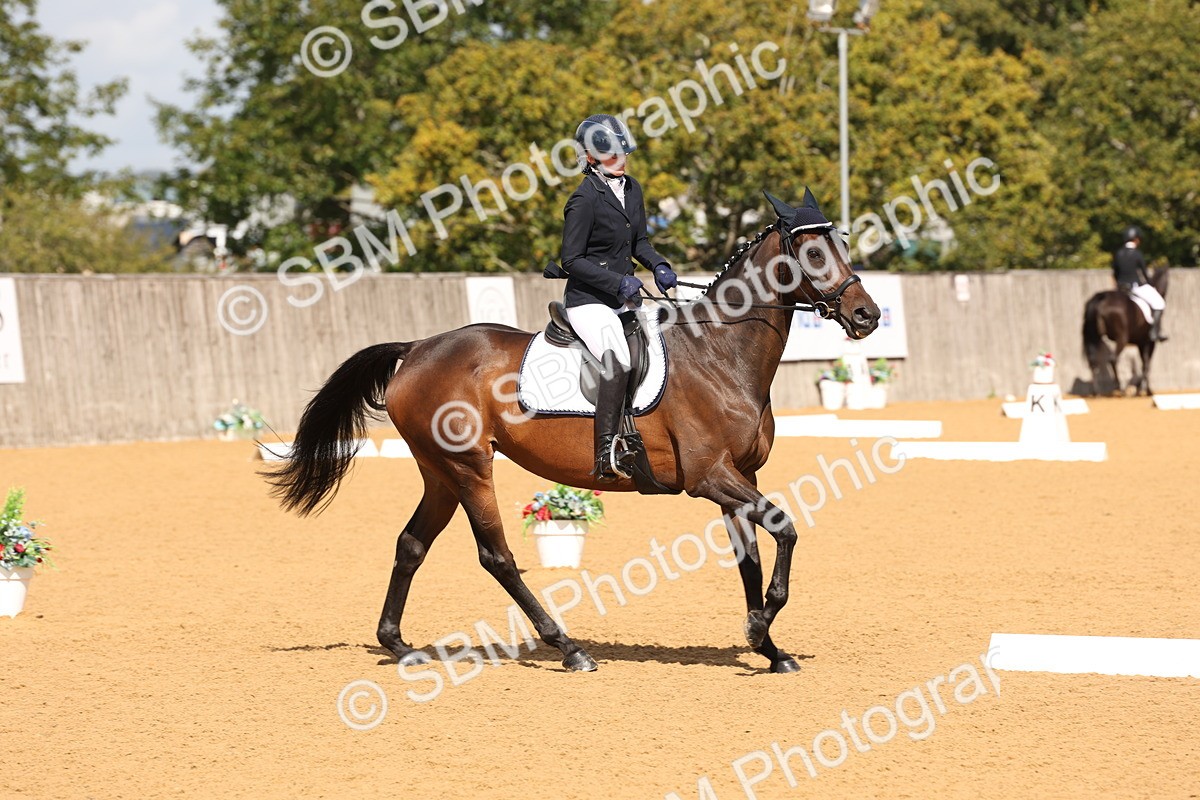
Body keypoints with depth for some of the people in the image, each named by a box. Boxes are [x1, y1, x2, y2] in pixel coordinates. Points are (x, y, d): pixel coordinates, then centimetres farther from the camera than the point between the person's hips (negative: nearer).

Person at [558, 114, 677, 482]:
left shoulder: (632, 189, 9)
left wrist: (658, 266, -1)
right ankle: (606, 456, -31)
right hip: (589, 302, -9)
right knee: (619, 361, -29)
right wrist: (618, 281, -22)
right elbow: (571, 260, -15)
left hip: (624, 300, 9)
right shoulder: (585, 198, -15)